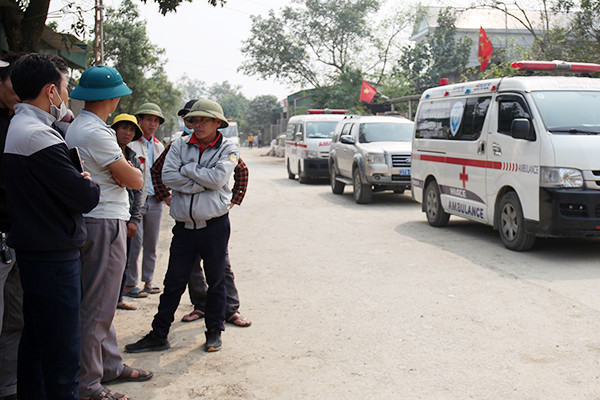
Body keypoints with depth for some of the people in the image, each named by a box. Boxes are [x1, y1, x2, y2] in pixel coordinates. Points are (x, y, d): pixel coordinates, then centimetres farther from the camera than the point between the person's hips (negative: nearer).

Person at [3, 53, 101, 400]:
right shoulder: (39, 137, -21)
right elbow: (85, 198, -21)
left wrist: (79, 182, 0)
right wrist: (90, 185, -1)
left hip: (32, 251, 11)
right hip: (54, 257, -10)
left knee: (36, 341, 21)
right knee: (63, 349, -3)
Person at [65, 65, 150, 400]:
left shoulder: (76, 127, 15)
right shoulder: (95, 133, -18)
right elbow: (137, 180, -14)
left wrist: (120, 171, -1)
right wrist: (130, 172, 4)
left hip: (101, 221, 11)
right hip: (104, 224, -11)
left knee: (103, 301, 17)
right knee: (97, 306, -3)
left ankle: (111, 365, 30)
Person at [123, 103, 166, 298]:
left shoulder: (159, 146, 17)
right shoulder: (130, 143, -4)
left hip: (155, 201, 6)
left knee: (151, 244, 11)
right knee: (135, 242, -6)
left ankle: (148, 280, 22)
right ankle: (129, 284, 4)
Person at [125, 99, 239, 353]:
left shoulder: (228, 149, 0)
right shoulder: (180, 145, 5)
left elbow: (218, 177, -17)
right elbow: (168, 177, -9)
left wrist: (187, 169, -9)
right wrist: (203, 182, -12)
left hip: (214, 225, -2)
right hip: (184, 225, 2)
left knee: (216, 281, 10)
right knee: (173, 282, 7)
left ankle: (214, 332, 25)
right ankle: (158, 335, 17)